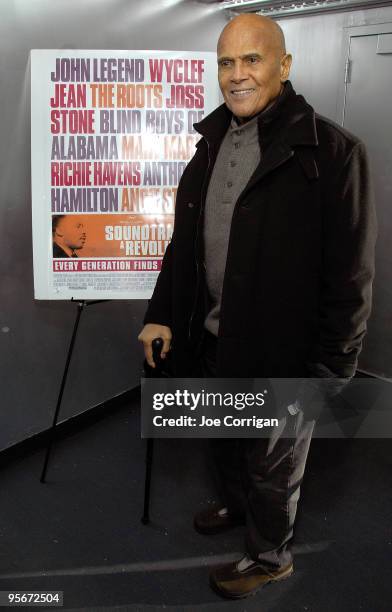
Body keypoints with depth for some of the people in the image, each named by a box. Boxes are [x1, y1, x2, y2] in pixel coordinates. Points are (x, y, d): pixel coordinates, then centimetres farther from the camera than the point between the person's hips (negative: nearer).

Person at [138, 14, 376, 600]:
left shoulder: (331, 151, -17)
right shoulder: (212, 144, 5)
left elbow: (349, 277, -16)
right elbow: (183, 242, 11)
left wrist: (328, 370, -15)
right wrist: (161, 313, 9)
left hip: (280, 353, -6)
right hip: (214, 338, 7)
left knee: (273, 465, 15)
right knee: (226, 440, 27)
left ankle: (270, 557, 42)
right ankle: (236, 504, 56)